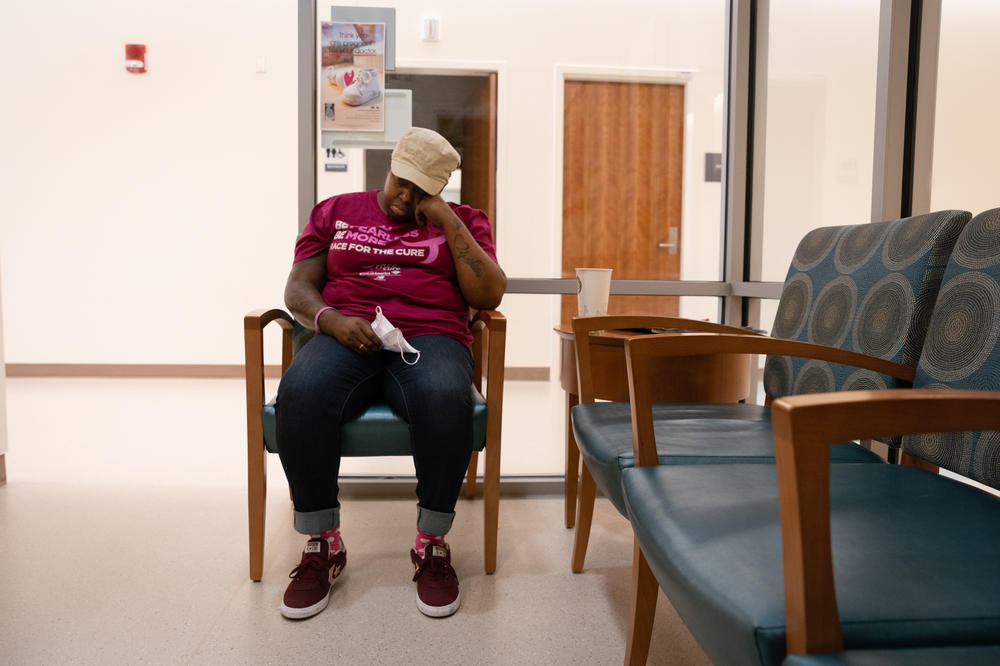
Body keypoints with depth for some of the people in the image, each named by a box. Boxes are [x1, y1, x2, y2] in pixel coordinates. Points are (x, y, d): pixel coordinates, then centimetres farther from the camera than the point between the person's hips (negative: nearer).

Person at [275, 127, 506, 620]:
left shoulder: (461, 220, 18)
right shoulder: (335, 211, 21)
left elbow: (489, 296, 5)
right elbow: (297, 288, 13)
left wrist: (448, 224, -1)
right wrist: (330, 319, -9)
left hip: (429, 339, -1)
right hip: (346, 336, 1)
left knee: (445, 399, -38)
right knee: (300, 394, -34)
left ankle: (432, 545, -16)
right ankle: (322, 546, -14)